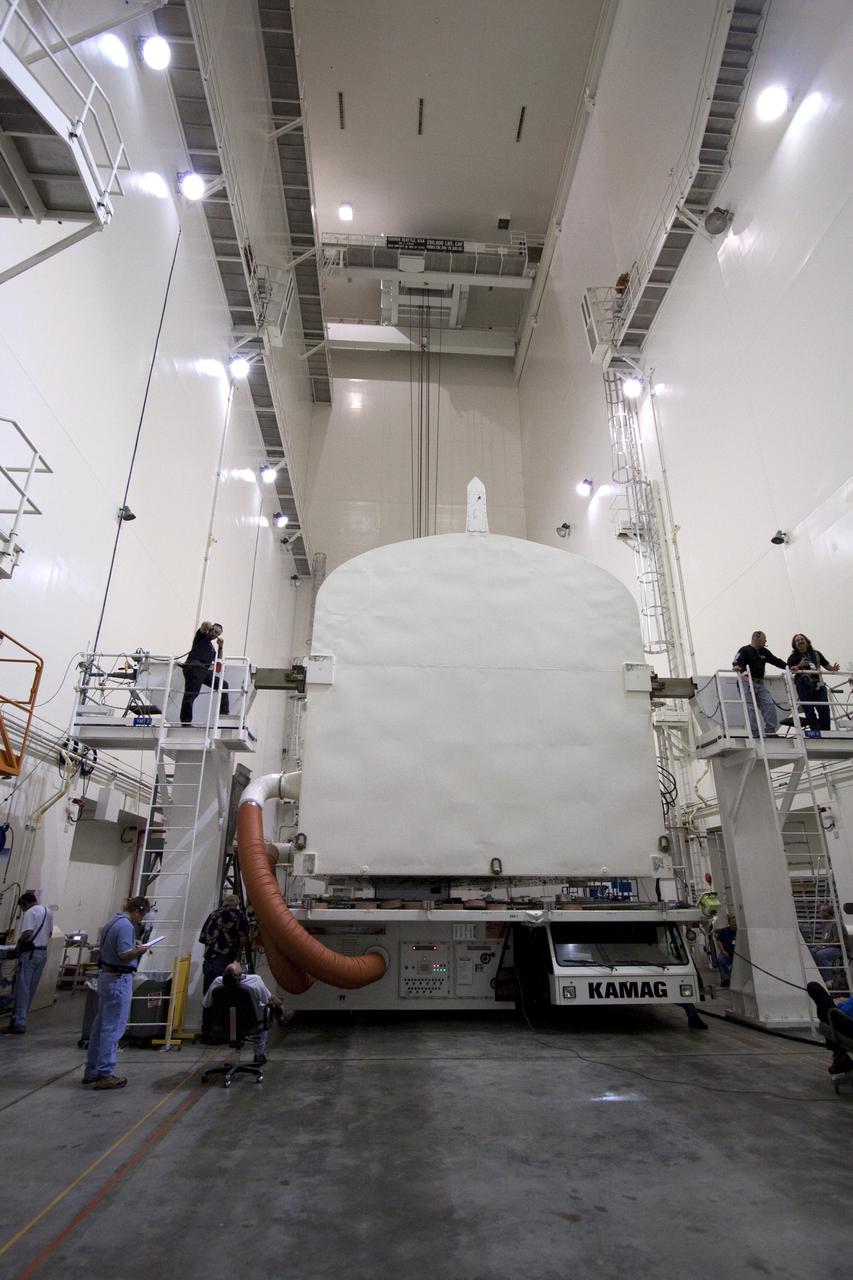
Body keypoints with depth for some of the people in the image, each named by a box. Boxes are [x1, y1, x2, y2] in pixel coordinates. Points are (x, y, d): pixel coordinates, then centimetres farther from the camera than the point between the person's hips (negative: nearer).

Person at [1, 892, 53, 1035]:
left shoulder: (30, 912, -13)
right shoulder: (48, 911, 14)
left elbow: (27, 933, -25)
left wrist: (19, 941, -7)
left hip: (30, 953, -8)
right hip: (43, 952, 8)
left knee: (22, 988, -2)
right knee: (32, 988, 13)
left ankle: (19, 1023, -1)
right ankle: (21, 1017, 19)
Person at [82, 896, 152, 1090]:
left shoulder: (111, 922, 11)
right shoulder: (126, 926, -20)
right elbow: (124, 954, -27)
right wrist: (139, 950, -14)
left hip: (105, 976, 10)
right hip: (119, 979, -10)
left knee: (100, 1024, 17)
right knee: (113, 1028, -2)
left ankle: (91, 1070, 26)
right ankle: (105, 1075, 3)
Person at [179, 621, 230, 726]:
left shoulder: (212, 646, 29)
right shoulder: (202, 636, 10)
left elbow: (218, 660, 25)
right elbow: (205, 625, -10)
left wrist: (220, 647, 16)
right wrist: (209, 626, 9)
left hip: (205, 670, 8)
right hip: (194, 668, -8)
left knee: (223, 685, 5)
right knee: (191, 694, -11)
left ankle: (223, 713, 5)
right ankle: (185, 721, -10)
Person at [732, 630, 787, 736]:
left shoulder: (764, 652, 18)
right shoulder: (744, 650, -3)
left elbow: (776, 660, 19)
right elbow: (737, 662, -15)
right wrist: (738, 667, -38)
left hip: (761, 683, 7)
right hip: (748, 683, -7)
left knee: (769, 705, 0)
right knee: (751, 708, -8)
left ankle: (770, 730, 6)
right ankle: (754, 732, -4)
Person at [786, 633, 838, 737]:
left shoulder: (816, 654, 16)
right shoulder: (794, 657, 5)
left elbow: (827, 665, 18)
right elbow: (790, 670, -8)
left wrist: (833, 668, -4)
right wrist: (799, 665, -25)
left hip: (818, 685, 3)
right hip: (804, 686, -3)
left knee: (824, 709, -5)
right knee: (809, 710, -4)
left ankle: (825, 732, 2)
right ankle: (816, 731, 1)